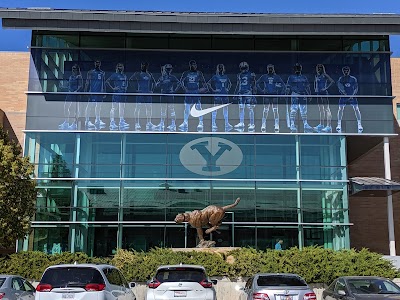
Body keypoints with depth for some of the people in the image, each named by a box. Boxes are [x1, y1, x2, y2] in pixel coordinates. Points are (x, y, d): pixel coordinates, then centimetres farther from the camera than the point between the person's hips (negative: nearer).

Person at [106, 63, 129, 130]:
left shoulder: (124, 75, 14)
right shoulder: (115, 75, -6)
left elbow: (126, 81, 34)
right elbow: (107, 81, -11)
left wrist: (126, 87, 16)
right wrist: (112, 88, -14)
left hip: (123, 93, 7)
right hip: (116, 93, -7)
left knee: (122, 108, 11)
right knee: (113, 108, -5)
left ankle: (121, 122, 19)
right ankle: (112, 122, -5)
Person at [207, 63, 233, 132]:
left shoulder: (225, 76, 10)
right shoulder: (215, 77, -4)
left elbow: (230, 83, 26)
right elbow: (208, 83, -6)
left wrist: (228, 89, 12)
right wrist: (213, 90, -9)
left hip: (225, 95, 5)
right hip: (218, 95, -5)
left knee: (225, 108, 7)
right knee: (215, 109, -2)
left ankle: (227, 124, 12)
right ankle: (213, 124, 2)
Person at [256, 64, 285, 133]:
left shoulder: (276, 77, 5)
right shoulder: (264, 77, 5)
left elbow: (283, 84, 12)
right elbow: (257, 83, 12)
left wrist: (279, 92, 3)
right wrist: (261, 91, 3)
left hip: (274, 95, 0)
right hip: (266, 95, 0)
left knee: (275, 110, -3)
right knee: (265, 110, -3)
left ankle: (276, 127, 0)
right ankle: (263, 126, 1)